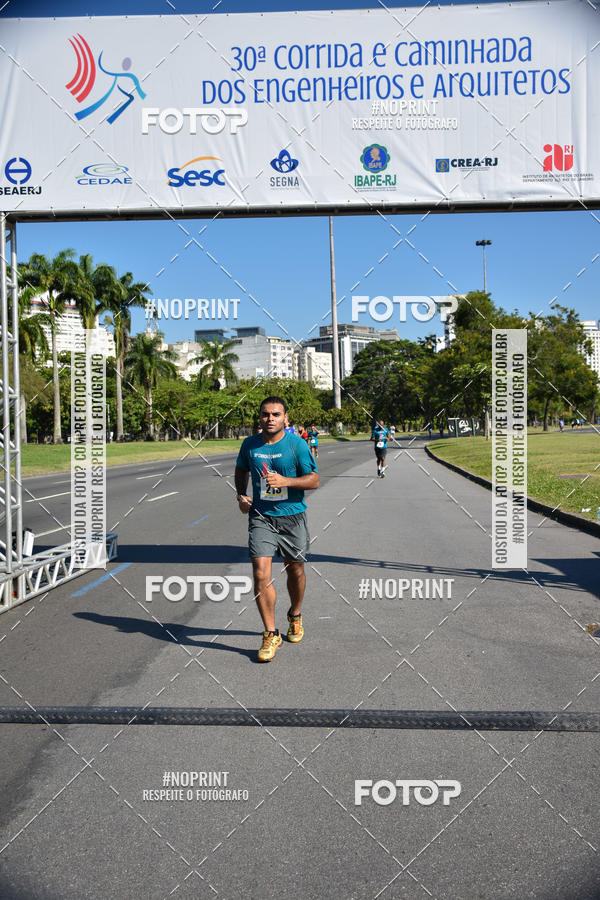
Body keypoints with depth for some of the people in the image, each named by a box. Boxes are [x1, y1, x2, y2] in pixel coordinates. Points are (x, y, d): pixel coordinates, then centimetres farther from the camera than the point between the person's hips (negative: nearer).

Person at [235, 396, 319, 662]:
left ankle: (295, 616, 42)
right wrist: (241, 495, 4)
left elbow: (314, 480, -7)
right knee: (261, 573, -10)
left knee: (295, 569, 13)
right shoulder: (250, 445, 2)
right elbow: (241, 470, 21)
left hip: (292, 515, -1)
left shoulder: (297, 444, -7)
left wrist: (285, 481, -22)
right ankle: (271, 634, 1)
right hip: (261, 516, 1)